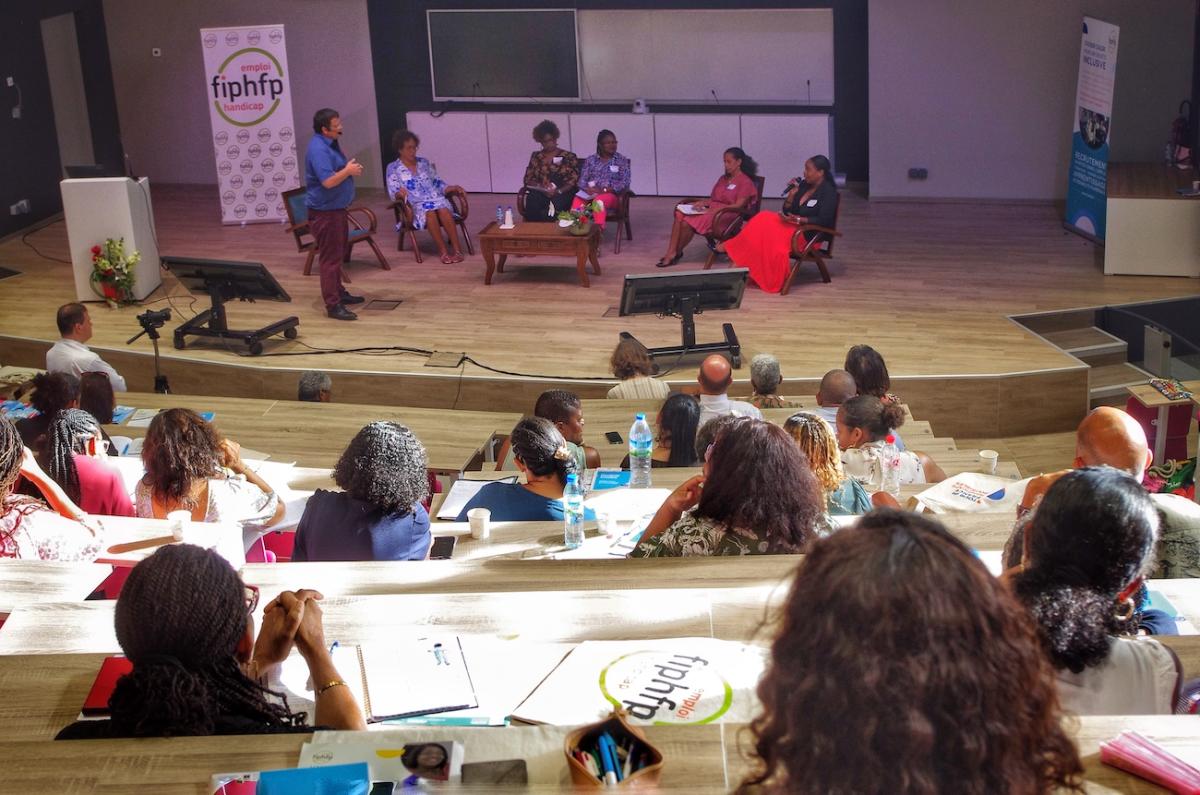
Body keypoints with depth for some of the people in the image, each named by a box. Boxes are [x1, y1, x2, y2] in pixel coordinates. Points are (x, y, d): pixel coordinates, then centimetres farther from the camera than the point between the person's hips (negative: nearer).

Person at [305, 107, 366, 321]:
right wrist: (348, 171, -17)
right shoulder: (318, 149, -23)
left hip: (336, 208, 11)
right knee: (330, 257, -8)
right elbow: (328, 181, -30)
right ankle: (333, 305, -6)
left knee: (339, 253, 21)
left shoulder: (330, 143, 10)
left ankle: (339, 292, 35)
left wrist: (351, 168, 5)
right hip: (324, 211, -10)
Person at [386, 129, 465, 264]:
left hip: (435, 199, 3)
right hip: (415, 204, -3)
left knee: (444, 211, -33)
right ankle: (443, 251, -33)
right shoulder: (393, 168, 7)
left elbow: (437, 182, 20)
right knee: (430, 213, -37)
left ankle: (456, 249, -34)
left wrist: (451, 187, 1)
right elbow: (393, 192, -1)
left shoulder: (424, 163, 19)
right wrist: (399, 194, -25)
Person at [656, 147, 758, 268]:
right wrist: (702, 202, -2)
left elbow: (739, 206, -12)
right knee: (680, 214, -20)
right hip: (711, 209, 8)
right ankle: (671, 253, -27)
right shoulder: (723, 178, 22)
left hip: (726, 215, -8)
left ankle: (677, 253, -7)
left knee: (688, 222, -28)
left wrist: (715, 210, -19)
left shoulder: (746, 182, -3)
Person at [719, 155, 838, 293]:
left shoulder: (828, 192, -10)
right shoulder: (804, 185, 11)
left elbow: (823, 220, -19)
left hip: (810, 235, -8)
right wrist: (791, 194, -5)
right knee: (763, 219, -18)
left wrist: (798, 219, -27)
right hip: (794, 227, 8)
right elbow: (787, 211, 13)